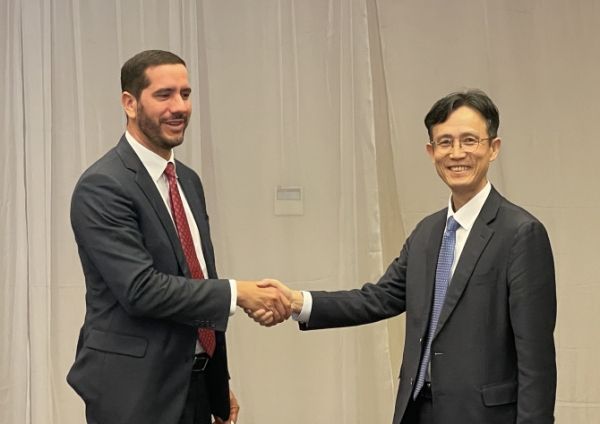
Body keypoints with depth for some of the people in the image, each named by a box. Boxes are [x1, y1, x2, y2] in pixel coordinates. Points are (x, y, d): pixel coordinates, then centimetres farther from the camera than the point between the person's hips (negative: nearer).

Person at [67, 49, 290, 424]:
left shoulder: (189, 181, 12)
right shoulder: (101, 187, -14)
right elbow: (140, 289, -22)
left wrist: (220, 387, 17)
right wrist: (237, 293, -18)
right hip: (135, 393, -7)